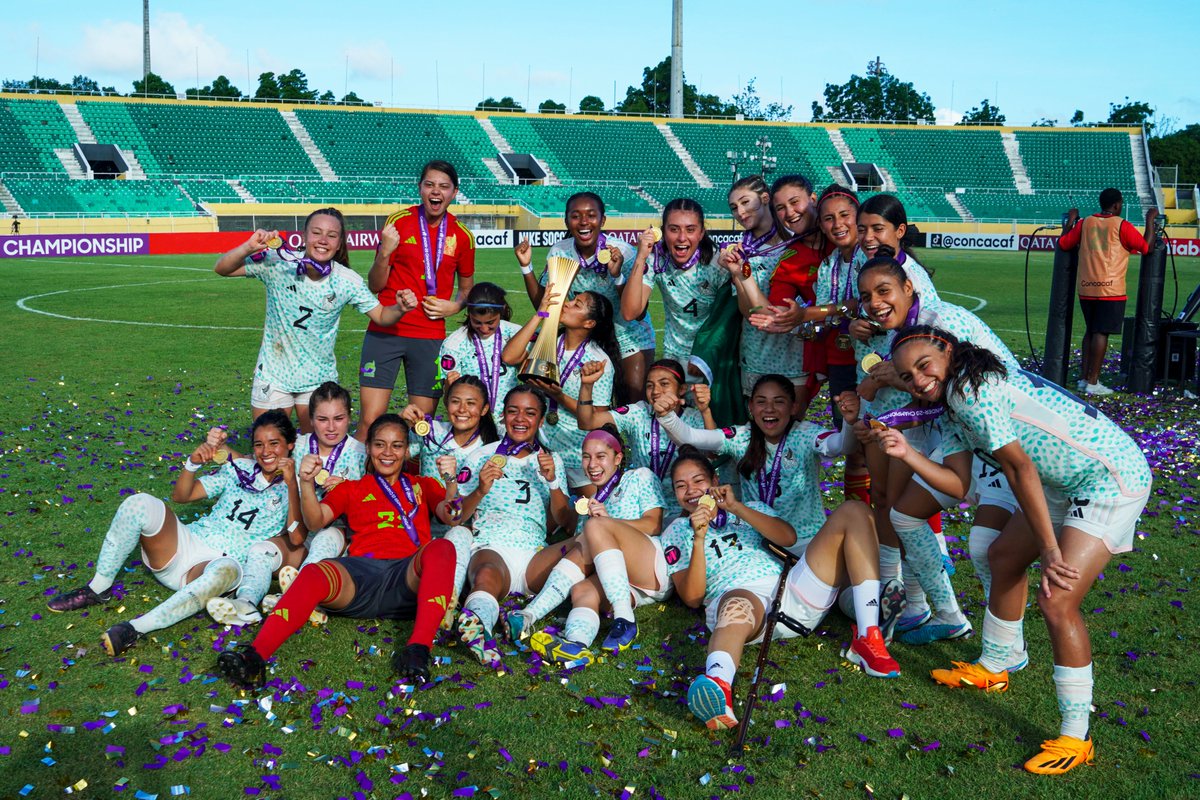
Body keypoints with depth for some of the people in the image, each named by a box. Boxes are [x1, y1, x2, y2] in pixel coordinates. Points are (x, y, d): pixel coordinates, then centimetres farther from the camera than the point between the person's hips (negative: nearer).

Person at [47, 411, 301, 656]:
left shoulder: (292, 490, 3)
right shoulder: (239, 469, 13)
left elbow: (297, 537, -17)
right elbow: (180, 495, 12)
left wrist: (292, 484, -25)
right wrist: (193, 463, -8)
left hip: (219, 564, -4)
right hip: (188, 542, 4)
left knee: (227, 570, -42)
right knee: (140, 503, -23)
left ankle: (136, 628, -39)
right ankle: (98, 589, -9)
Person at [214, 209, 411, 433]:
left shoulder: (347, 281, -12)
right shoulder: (278, 263, -15)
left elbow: (381, 316, -5)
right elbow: (222, 269, -13)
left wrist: (400, 309, -27)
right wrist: (248, 248, -31)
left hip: (319, 379, 1)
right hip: (273, 374, -1)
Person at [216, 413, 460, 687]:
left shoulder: (423, 486, 30)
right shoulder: (350, 489, 30)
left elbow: (451, 517, 11)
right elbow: (316, 521, 12)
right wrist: (307, 484, -7)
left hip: (409, 575, 0)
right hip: (361, 571, 0)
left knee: (441, 547, -34)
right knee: (313, 573, -33)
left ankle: (418, 649, -48)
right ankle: (254, 657, -51)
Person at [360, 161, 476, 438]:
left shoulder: (462, 236, 4)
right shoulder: (398, 222, -1)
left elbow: (467, 287, 18)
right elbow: (375, 285, 0)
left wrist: (455, 306, -3)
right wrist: (384, 253, -18)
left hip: (430, 337, 2)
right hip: (385, 332, -1)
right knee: (370, 419, -6)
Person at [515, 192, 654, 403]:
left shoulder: (622, 252, -21)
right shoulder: (559, 253, -11)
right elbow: (543, 306, -4)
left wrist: (617, 276, -34)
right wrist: (526, 266, -13)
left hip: (628, 335, -2)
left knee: (633, 399, -10)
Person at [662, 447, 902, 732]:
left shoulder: (749, 508, 29)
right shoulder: (676, 533, 22)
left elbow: (788, 537, 7)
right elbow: (692, 597, 5)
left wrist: (737, 508, -1)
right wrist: (699, 538, -5)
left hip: (792, 589, 4)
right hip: (737, 595, -4)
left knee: (852, 511, -8)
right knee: (737, 606, -43)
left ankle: (867, 638, -24)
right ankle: (717, 683, -77)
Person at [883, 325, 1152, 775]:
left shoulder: (970, 389, -21)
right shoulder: (951, 407, 7)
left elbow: (1020, 469, -22)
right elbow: (958, 484, -1)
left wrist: (1050, 551, -20)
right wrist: (907, 453, -15)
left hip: (1113, 479, -11)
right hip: (1066, 483, 11)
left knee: (1057, 599, -18)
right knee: (1005, 557, 22)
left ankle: (1075, 739, -7)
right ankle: (992, 669, 41)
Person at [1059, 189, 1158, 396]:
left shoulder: (1085, 223, 7)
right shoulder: (1121, 226, -6)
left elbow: (1063, 243, 13)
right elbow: (1146, 246, -3)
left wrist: (1070, 220, 26)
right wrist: (1150, 220, 8)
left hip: (1086, 288, 5)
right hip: (1109, 289, -5)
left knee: (1090, 331, 16)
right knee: (1101, 333, -3)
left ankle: (1084, 378, 17)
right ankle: (1092, 382, -3)